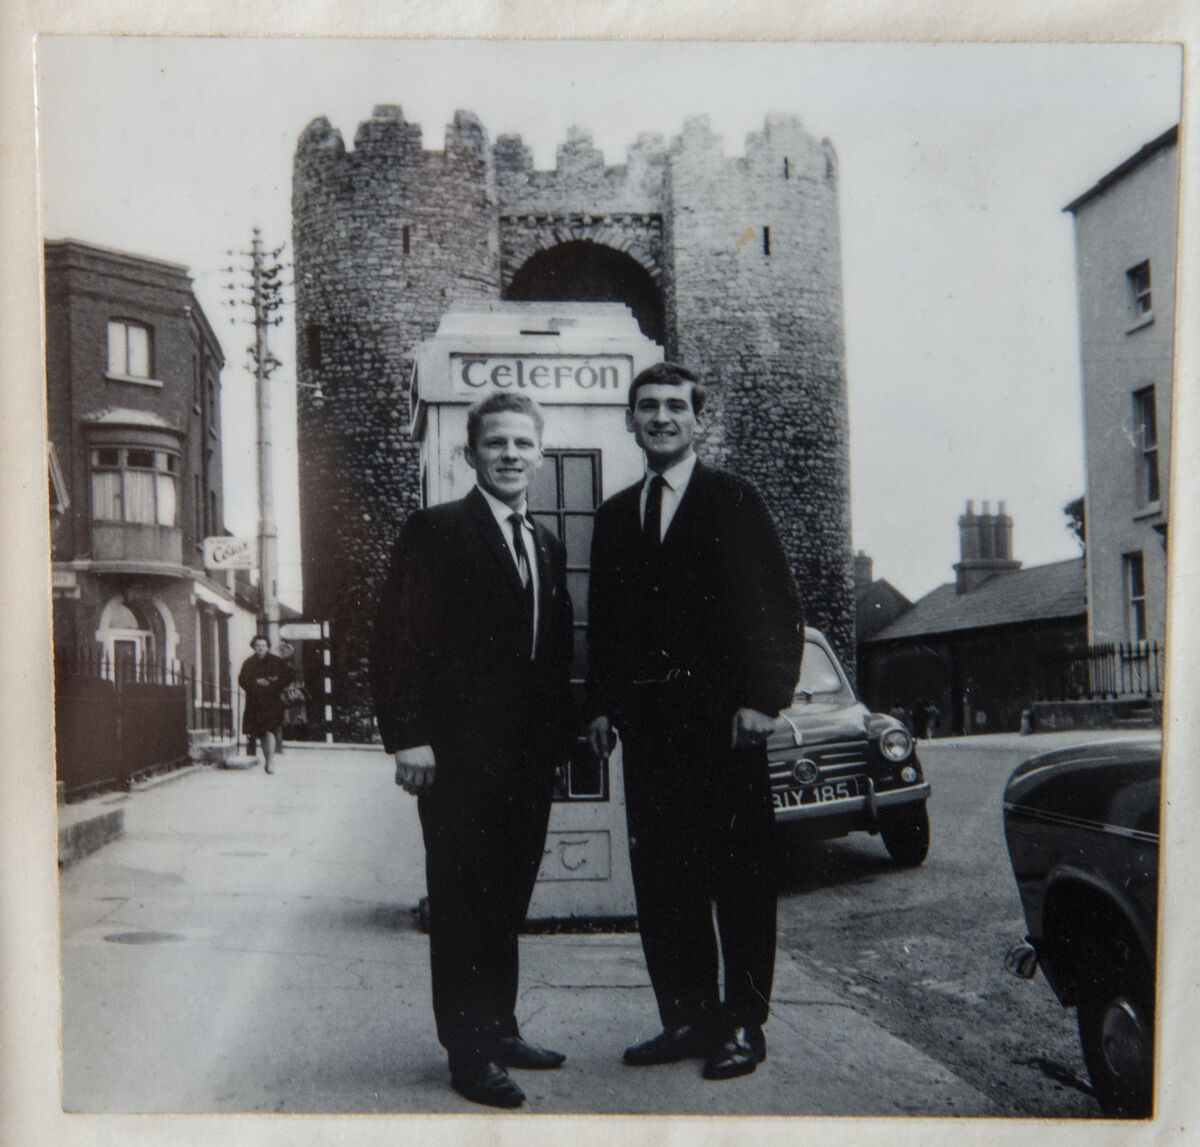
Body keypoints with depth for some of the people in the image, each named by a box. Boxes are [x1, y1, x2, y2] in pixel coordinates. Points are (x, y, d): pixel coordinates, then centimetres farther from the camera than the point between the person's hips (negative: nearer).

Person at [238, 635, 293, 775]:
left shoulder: (277, 662, 3)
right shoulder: (249, 663, 10)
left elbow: (287, 678, 2)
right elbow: (242, 680, 6)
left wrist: (272, 683, -11)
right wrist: (256, 682, -10)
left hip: (272, 702, -3)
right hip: (255, 703, 3)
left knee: (269, 731, -16)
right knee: (260, 733, 9)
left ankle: (270, 762, -18)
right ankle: (267, 759, 25)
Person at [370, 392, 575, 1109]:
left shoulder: (548, 546, 16)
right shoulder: (435, 532, -4)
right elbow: (398, 640, -10)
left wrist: (562, 731, 9)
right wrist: (409, 735, -16)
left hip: (530, 755, 6)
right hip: (458, 754, -6)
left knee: (506, 904, 14)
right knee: (463, 905, 1)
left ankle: (498, 1030, 26)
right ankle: (469, 1052, 8)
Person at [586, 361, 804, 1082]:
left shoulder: (734, 501, 1)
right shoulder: (616, 516, 16)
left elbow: (781, 608, -4)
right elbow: (603, 620, 17)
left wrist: (765, 699, -11)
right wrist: (601, 704, 9)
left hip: (721, 717, -5)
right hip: (647, 721, 5)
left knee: (739, 875, 2)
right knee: (660, 879, 8)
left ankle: (743, 1025, 11)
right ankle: (687, 1017, 19)